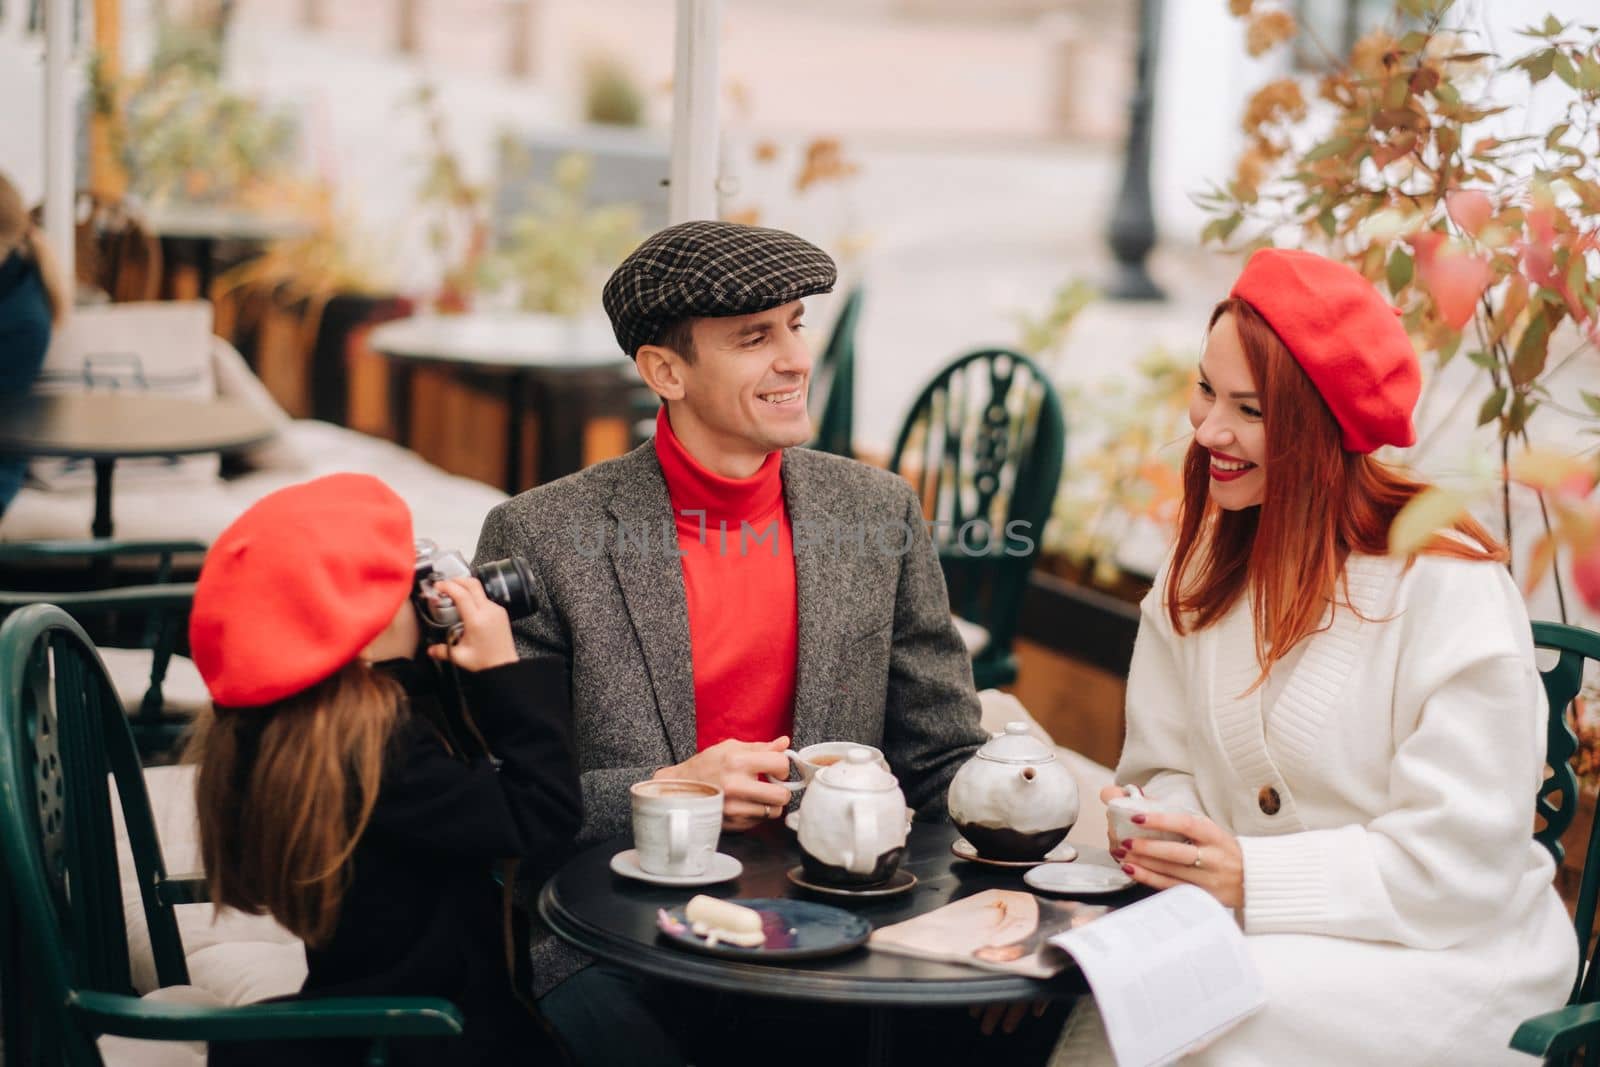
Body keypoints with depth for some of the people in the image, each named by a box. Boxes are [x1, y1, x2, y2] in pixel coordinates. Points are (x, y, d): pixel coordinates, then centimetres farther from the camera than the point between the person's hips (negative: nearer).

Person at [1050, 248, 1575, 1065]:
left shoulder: (1451, 586, -14)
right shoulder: (1205, 568, 7)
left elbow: (1459, 860, -17)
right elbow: (1165, 767, 10)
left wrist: (1253, 878, -22)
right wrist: (1156, 826, -13)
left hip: (1447, 953, -5)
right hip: (1255, 932, 5)